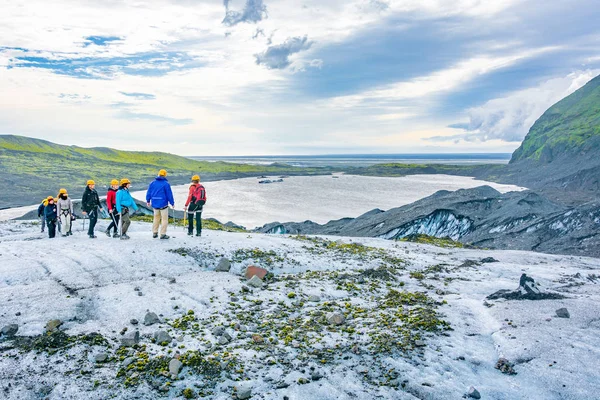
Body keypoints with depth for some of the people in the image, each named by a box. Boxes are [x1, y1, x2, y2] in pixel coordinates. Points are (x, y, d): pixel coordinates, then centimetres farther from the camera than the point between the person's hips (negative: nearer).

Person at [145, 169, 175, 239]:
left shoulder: (153, 183, 5)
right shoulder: (166, 184, -10)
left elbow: (148, 193, 11)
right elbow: (169, 194, -9)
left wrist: (148, 201, 24)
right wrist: (172, 203, -1)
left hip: (155, 204, 6)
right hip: (163, 204, -5)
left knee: (156, 218, 18)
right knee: (164, 219, 2)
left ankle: (154, 233, 20)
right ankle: (163, 234, 0)